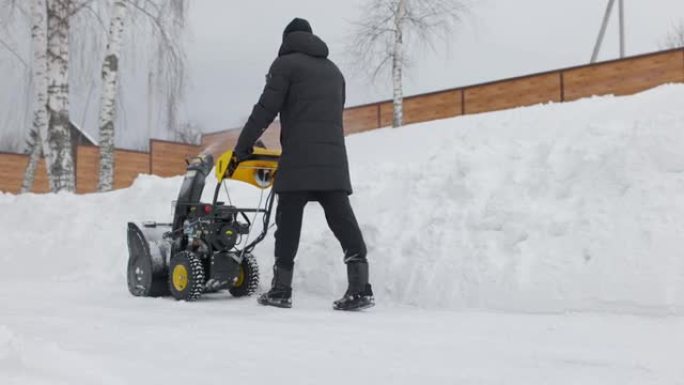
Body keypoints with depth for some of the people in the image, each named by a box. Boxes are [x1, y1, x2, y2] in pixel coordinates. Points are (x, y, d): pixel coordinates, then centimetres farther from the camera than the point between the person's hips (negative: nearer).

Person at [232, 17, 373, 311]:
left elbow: (266, 110, -2)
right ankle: (360, 287, -8)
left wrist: (242, 148, 4)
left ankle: (281, 290, 5)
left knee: (288, 224, 1)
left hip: (299, 158, -5)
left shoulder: (286, 63, 5)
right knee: (343, 220, 0)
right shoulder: (333, 70, 26)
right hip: (334, 157, 5)